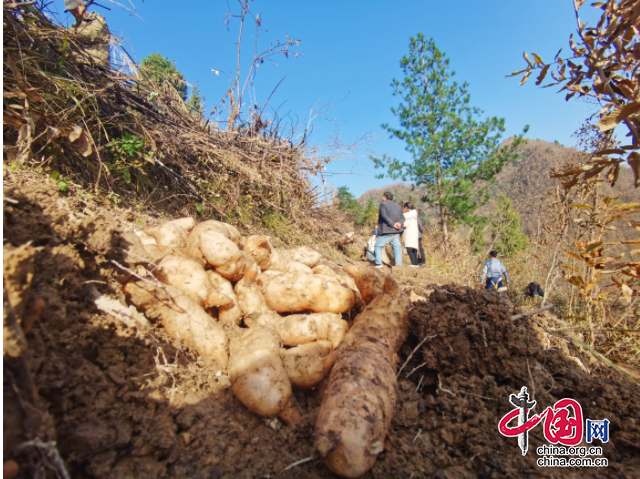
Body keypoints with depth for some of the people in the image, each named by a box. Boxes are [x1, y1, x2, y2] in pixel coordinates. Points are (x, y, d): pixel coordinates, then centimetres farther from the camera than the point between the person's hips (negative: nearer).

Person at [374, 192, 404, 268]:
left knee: (378, 245, 3)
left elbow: (384, 216, -14)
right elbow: (402, 218, 9)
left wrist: (393, 224, -15)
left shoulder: (383, 204, 0)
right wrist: (400, 223, -9)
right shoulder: (398, 206, 19)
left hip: (387, 231, -6)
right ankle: (399, 264, 2)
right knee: (396, 247, 8)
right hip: (397, 231, 6)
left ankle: (378, 263, -7)